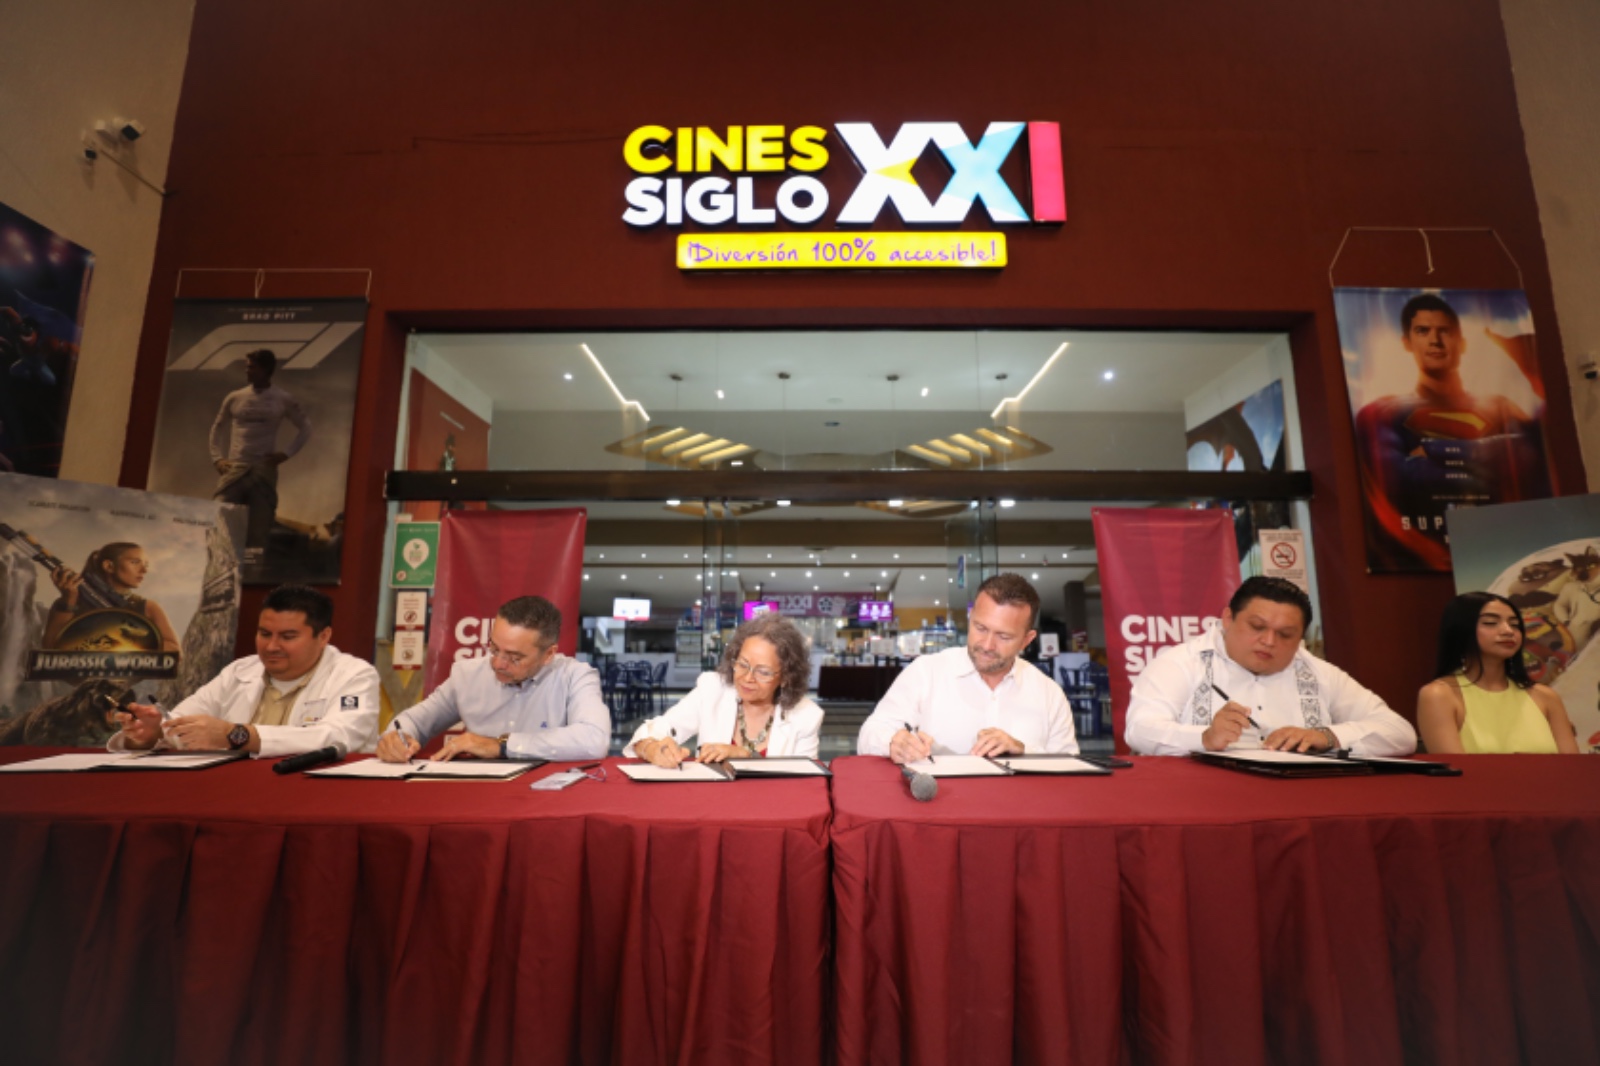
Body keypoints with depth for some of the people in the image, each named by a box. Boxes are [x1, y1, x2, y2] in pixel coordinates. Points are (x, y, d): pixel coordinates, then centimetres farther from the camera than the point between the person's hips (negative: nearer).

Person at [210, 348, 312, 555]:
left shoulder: (283, 400, 1)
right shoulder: (234, 398, 8)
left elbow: (305, 428, 7)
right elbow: (217, 427, 20)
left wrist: (287, 453, -4)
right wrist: (217, 457, 9)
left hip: (264, 470, -2)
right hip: (235, 468, 2)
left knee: (259, 528, -1)